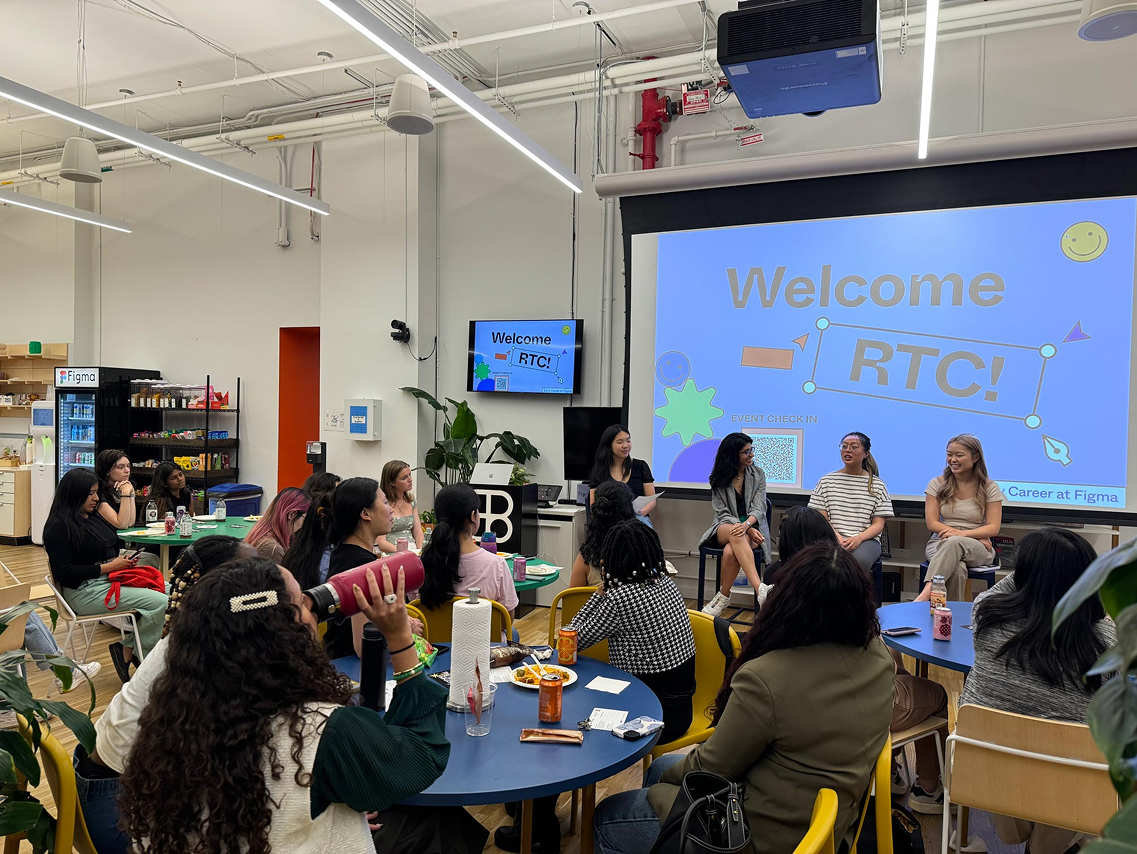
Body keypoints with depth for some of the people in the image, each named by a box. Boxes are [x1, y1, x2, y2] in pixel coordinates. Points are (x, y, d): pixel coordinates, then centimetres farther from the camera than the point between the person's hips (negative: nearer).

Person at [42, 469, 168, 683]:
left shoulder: (94, 517, 17)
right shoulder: (58, 526, -9)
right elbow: (64, 573, -16)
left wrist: (124, 562, 3)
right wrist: (109, 567, -16)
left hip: (111, 578, 9)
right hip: (86, 591, -9)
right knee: (159, 602, -23)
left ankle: (127, 648, -7)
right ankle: (128, 652, -3)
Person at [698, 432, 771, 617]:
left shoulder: (758, 475, 6)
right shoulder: (719, 479, 4)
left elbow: (758, 508, -5)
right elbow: (722, 512, -2)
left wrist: (746, 525, -28)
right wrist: (748, 530, -19)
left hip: (752, 527, 0)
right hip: (725, 527, 0)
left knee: (730, 551, -36)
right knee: (734, 534, -40)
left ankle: (723, 596, -17)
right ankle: (760, 589, -49)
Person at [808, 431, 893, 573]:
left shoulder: (877, 485, 9)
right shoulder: (826, 481, 11)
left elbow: (878, 524, 5)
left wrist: (859, 538, -15)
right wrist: (836, 536, -14)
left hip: (866, 539, 0)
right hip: (833, 538, 0)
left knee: (859, 559, -35)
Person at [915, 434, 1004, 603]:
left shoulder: (990, 488, 6)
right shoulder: (937, 484, 8)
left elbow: (993, 528, -1)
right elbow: (932, 523, 2)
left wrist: (964, 534, -19)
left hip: (978, 549, -1)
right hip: (940, 544, 1)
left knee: (955, 543, -40)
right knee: (957, 568, -38)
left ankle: (926, 594, -52)